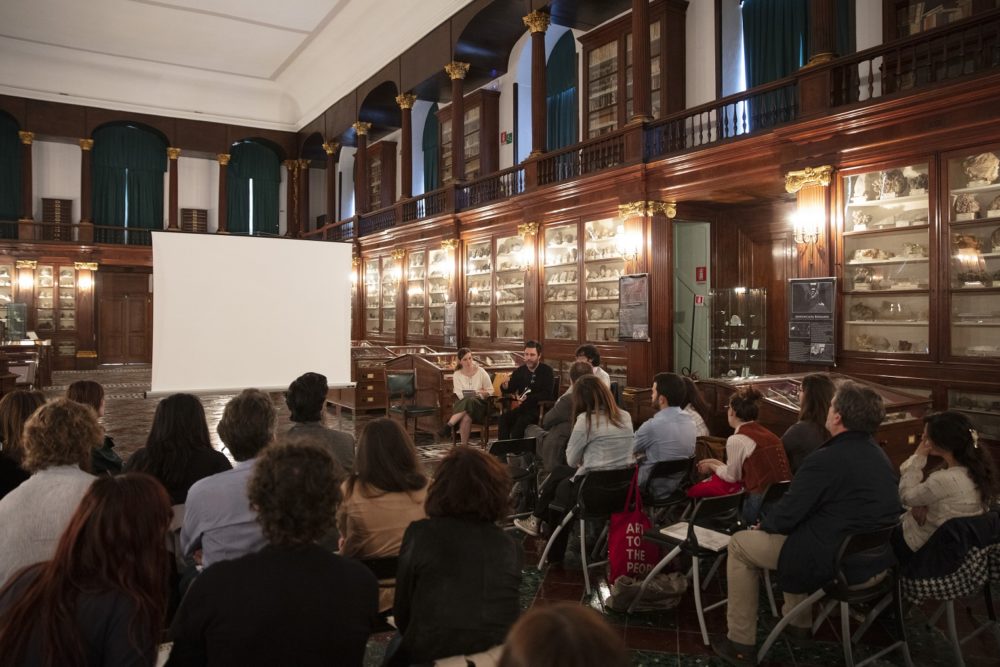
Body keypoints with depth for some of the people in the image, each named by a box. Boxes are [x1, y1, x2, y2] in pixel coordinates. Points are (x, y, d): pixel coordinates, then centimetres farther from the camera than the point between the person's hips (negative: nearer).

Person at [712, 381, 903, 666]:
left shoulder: (827, 459, -23)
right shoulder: (877, 454, 7)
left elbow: (788, 513, -18)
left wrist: (764, 524, 5)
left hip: (840, 564, -9)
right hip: (877, 560, 9)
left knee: (739, 544, 6)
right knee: (793, 530, 32)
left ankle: (741, 643, 13)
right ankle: (799, 622, 39)